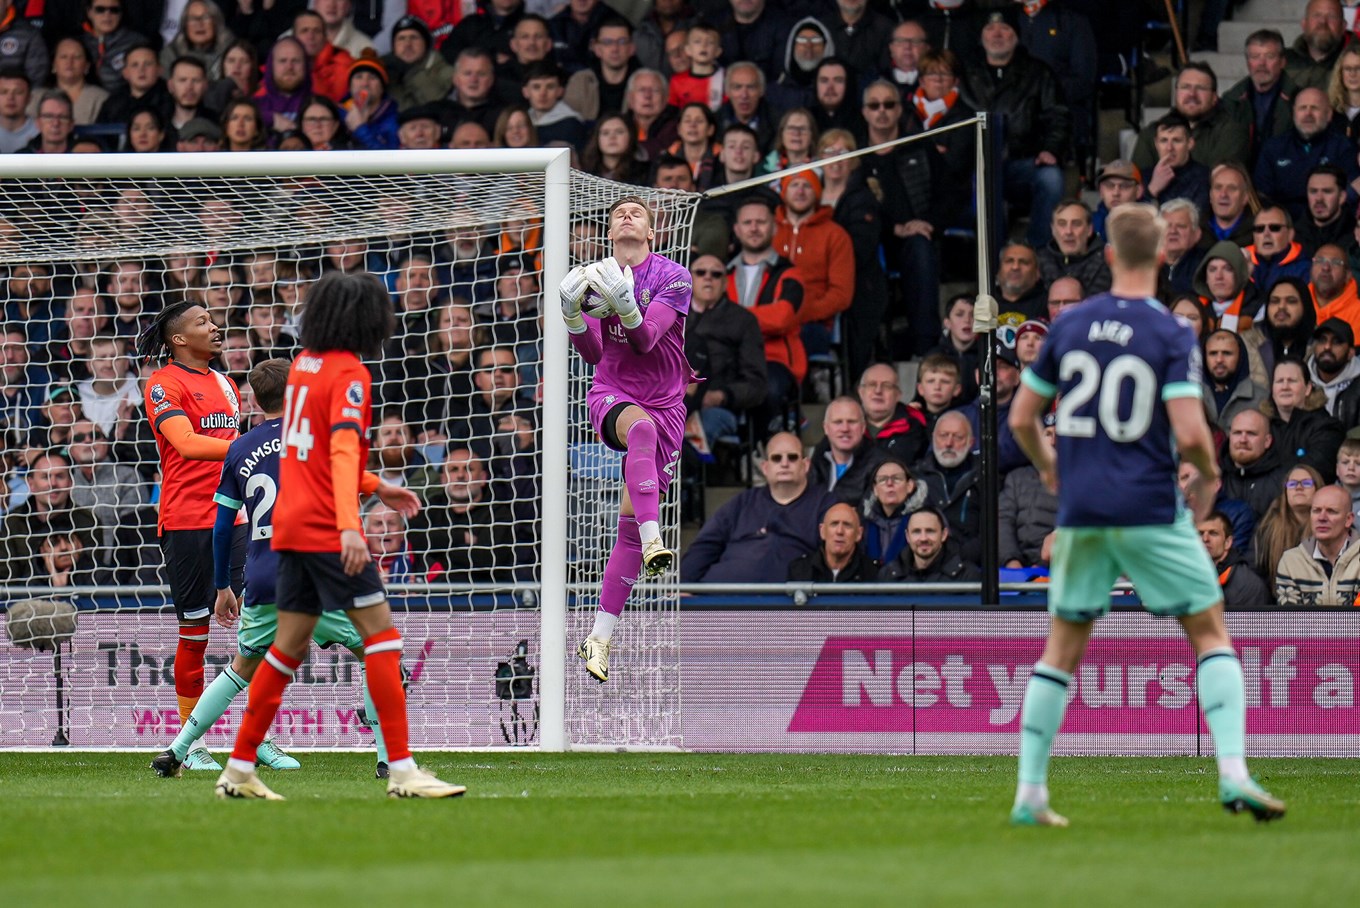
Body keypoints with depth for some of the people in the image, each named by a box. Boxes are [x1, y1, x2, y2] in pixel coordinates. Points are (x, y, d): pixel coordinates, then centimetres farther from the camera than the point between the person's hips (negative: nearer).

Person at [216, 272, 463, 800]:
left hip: (291, 526, 8)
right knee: (380, 633, -7)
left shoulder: (303, 364, 15)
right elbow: (343, 451, -24)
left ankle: (239, 769, 13)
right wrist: (349, 527, -34)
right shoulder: (348, 374, -11)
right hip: (326, 530, -8)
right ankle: (401, 771, -11)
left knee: (290, 644, 12)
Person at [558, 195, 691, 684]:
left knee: (630, 519, -3)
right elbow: (594, 353, -2)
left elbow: (646, 339, -17)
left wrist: (624, 303, -35)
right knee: (641, 425, -38)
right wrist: (573, 316, -20)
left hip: (665, 404, 0)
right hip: (611, 395, 0)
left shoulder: (673, 277, -4)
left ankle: (599, 637, 4)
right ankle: (652, 541, -53)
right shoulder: (596, 277, 5)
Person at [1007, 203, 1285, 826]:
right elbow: (1189, 432, -17)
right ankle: (1233, 774, -7)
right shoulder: (1171, 336, -8)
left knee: (1062, 648, 11)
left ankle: (1029, 794, 8)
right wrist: (1208, 476, 4)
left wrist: (1049, 469, 27)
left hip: (1080, 513, 3)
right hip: (1151, 511, -3)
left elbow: (1021, 417, 8)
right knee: (1211, 632, 7)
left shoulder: (1069, 327, 4)